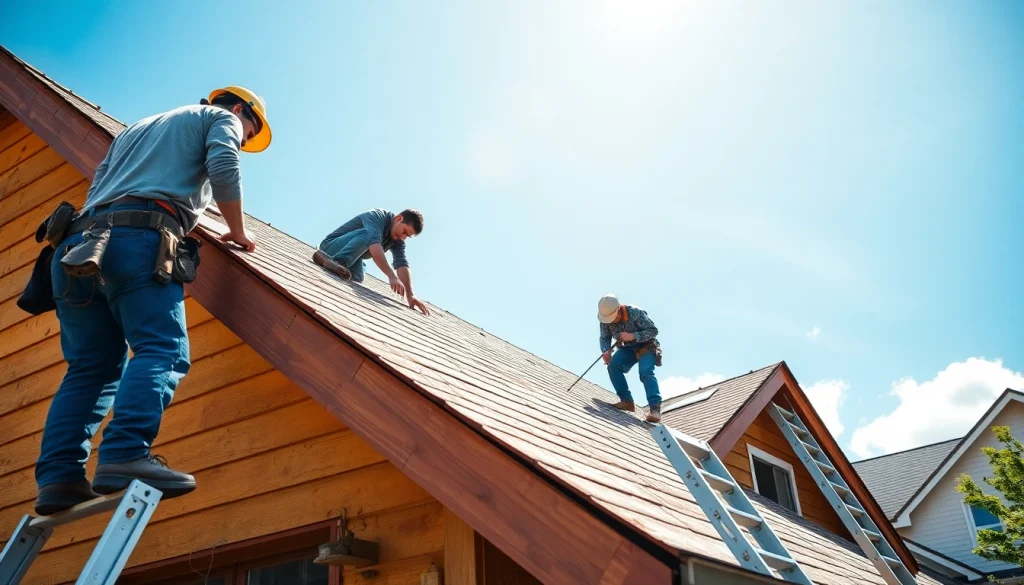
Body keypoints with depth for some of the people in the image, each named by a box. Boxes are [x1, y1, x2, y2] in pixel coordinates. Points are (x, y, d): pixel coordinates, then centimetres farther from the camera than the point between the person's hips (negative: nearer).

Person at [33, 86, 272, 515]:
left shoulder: (136, 128, 41)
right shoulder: (220, 117, 20)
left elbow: (99, 185, 32)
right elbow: (223, 168, 0)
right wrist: (237, 231, 9)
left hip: (81, 242, 7)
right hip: (139, 238, -7)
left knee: (92, 367, 5)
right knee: (162, 351, -17)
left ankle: (58, 475, -8)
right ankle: (125, 456, -35)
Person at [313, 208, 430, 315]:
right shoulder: (377, 216, -23)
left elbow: (402, 265, -13)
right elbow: (374, 243, -40)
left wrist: (410, 295, -27)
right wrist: (392, 276, -50)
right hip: (331, 245, -7)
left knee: (357, 278, -25)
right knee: (367, 234, -30)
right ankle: (338, 261, -42)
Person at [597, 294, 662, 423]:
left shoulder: (635, 313, -27)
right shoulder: (605, 319, -13)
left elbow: (653, 331, -23)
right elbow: (604, 338, -5)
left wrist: (633, 336, -36)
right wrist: (606, 351, -27)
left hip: (646, 346, -5)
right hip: (627, 349, 5)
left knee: (646, 372, -29)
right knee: (613, 366, -22)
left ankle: (655, 408, -35)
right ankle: (627, 401, -15)